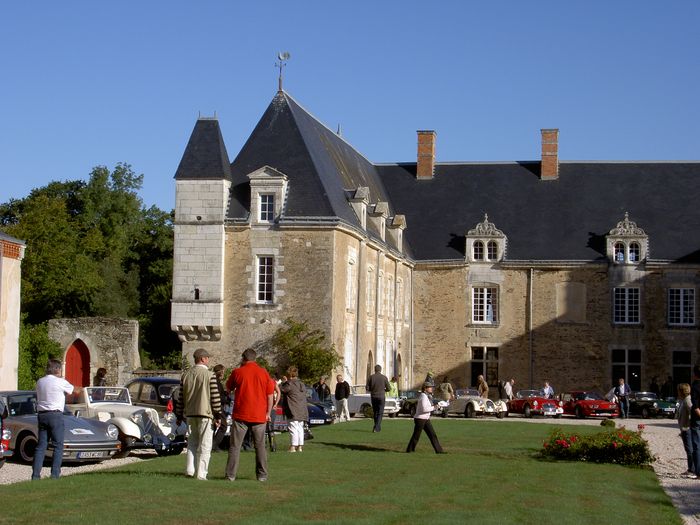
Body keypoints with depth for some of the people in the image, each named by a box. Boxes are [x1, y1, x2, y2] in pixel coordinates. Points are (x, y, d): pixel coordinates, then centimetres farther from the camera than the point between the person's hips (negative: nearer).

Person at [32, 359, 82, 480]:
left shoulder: (40, 382, 11)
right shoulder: (60, 382, -6)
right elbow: (75, 391, 7)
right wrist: (81, 389, 31)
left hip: (41, 415, 6)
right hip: (55, 415, -6)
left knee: (41, 445, 6)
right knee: (58, 446, -1)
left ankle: (35, 474, 0)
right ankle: (55, 474, -8)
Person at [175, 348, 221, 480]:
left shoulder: (185, 375, 7)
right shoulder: (210, 375, -8)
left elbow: (180, 397, 10)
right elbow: (215, 397, -10)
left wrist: (179, 416, 17)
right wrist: (218, 416, -4)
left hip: (190, 415, 5)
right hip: (205, 414, -5)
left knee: (192, 443, 16)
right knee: (204, 446, 0)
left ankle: (189, 470, 8)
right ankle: (200, 474, -3)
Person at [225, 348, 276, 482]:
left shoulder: (237, 372, -4)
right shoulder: (264, 373, 1)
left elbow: (228, 388, 13)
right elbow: (270, 394, 2)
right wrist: (268, 413, 10)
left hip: (241, 415, -1)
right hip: (259, 416, 2)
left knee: (235, 446, 3)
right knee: (260, 446, 9)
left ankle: (231, 475, 0)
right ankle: (262, 475, 10)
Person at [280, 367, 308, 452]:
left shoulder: (290, 384, -13)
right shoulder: (302, 385, 11)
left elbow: (281, 390, -5)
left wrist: (283, 382, 13)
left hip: (293, 412, -7)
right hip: (302, 411, 8)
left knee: (293, 428, -7)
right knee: (300, 428, 12)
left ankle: (293, 446, -9)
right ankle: (300, 446, 13)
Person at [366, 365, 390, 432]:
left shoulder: (370, 377, -2)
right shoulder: (384, 377, -4)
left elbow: (367, 388, -4)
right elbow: (389, 388, -1)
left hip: (373, 396, 2)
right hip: (381, 396, -2)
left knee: (375, 412, 17)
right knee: (380, 413, 2)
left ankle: (378, 427, 23)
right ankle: (376, 427, -10)